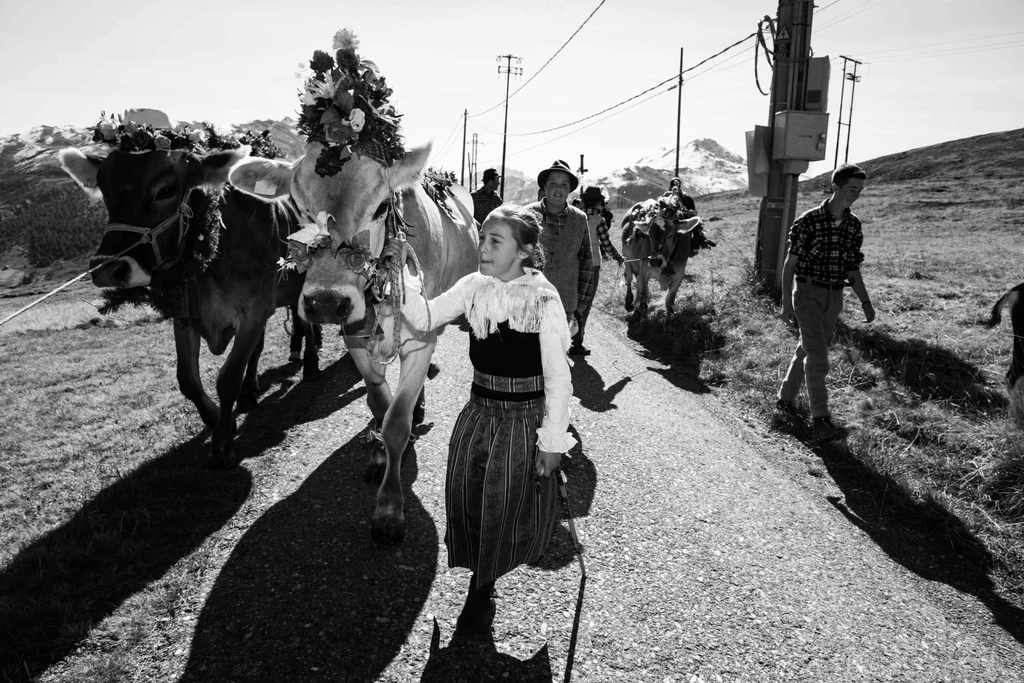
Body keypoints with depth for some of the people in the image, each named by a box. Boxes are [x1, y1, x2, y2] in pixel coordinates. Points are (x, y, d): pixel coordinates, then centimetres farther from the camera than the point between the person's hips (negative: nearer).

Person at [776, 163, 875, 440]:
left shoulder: (853, 225, 5)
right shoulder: (809, 221, -11)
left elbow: (852, 269, 11)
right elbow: (790, 264, -8)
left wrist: (866, 303, 4)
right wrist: (786, 302, -11)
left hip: (834, 297, 6)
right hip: (808, 293, -5)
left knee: (806, 350, 14)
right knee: (818, 356, -10)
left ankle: (785, 398, 30)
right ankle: (820, 418, -4)